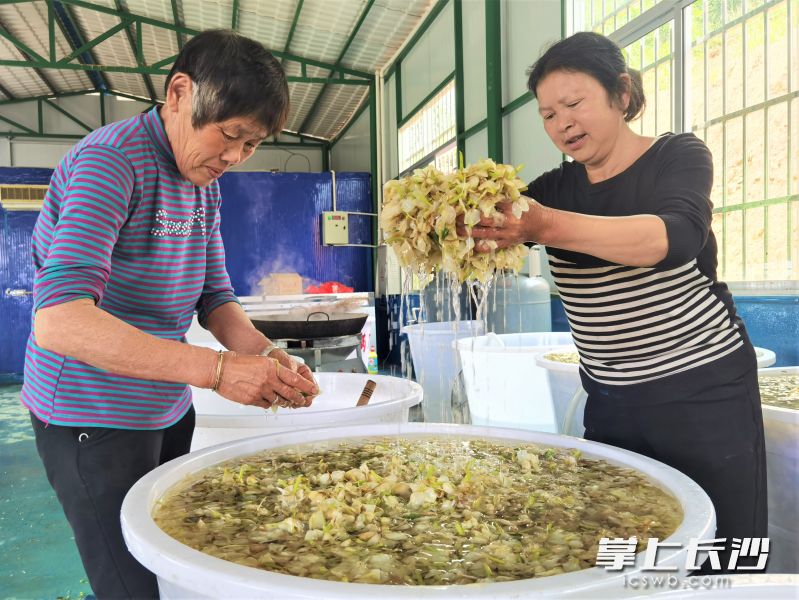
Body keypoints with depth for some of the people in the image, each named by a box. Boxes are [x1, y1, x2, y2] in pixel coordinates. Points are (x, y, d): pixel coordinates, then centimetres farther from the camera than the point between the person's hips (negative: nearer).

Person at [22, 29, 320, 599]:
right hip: (94, 422, -8)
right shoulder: (110, 160, -20)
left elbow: (215, 299, 7)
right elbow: (58, 321, -30)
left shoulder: (205, 183, 7)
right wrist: (217, 370, -35)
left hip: (170, 412, 8)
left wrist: (266, 354, -13)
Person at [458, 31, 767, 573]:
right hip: (609, 401, 4)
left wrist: (550, 227, -42)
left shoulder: (678, 156, -6)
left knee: (718, 563, 5)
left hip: (703, 392, -3)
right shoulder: (554, 188, 5)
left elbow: (674, 237, -27)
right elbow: (490, 235, -8)